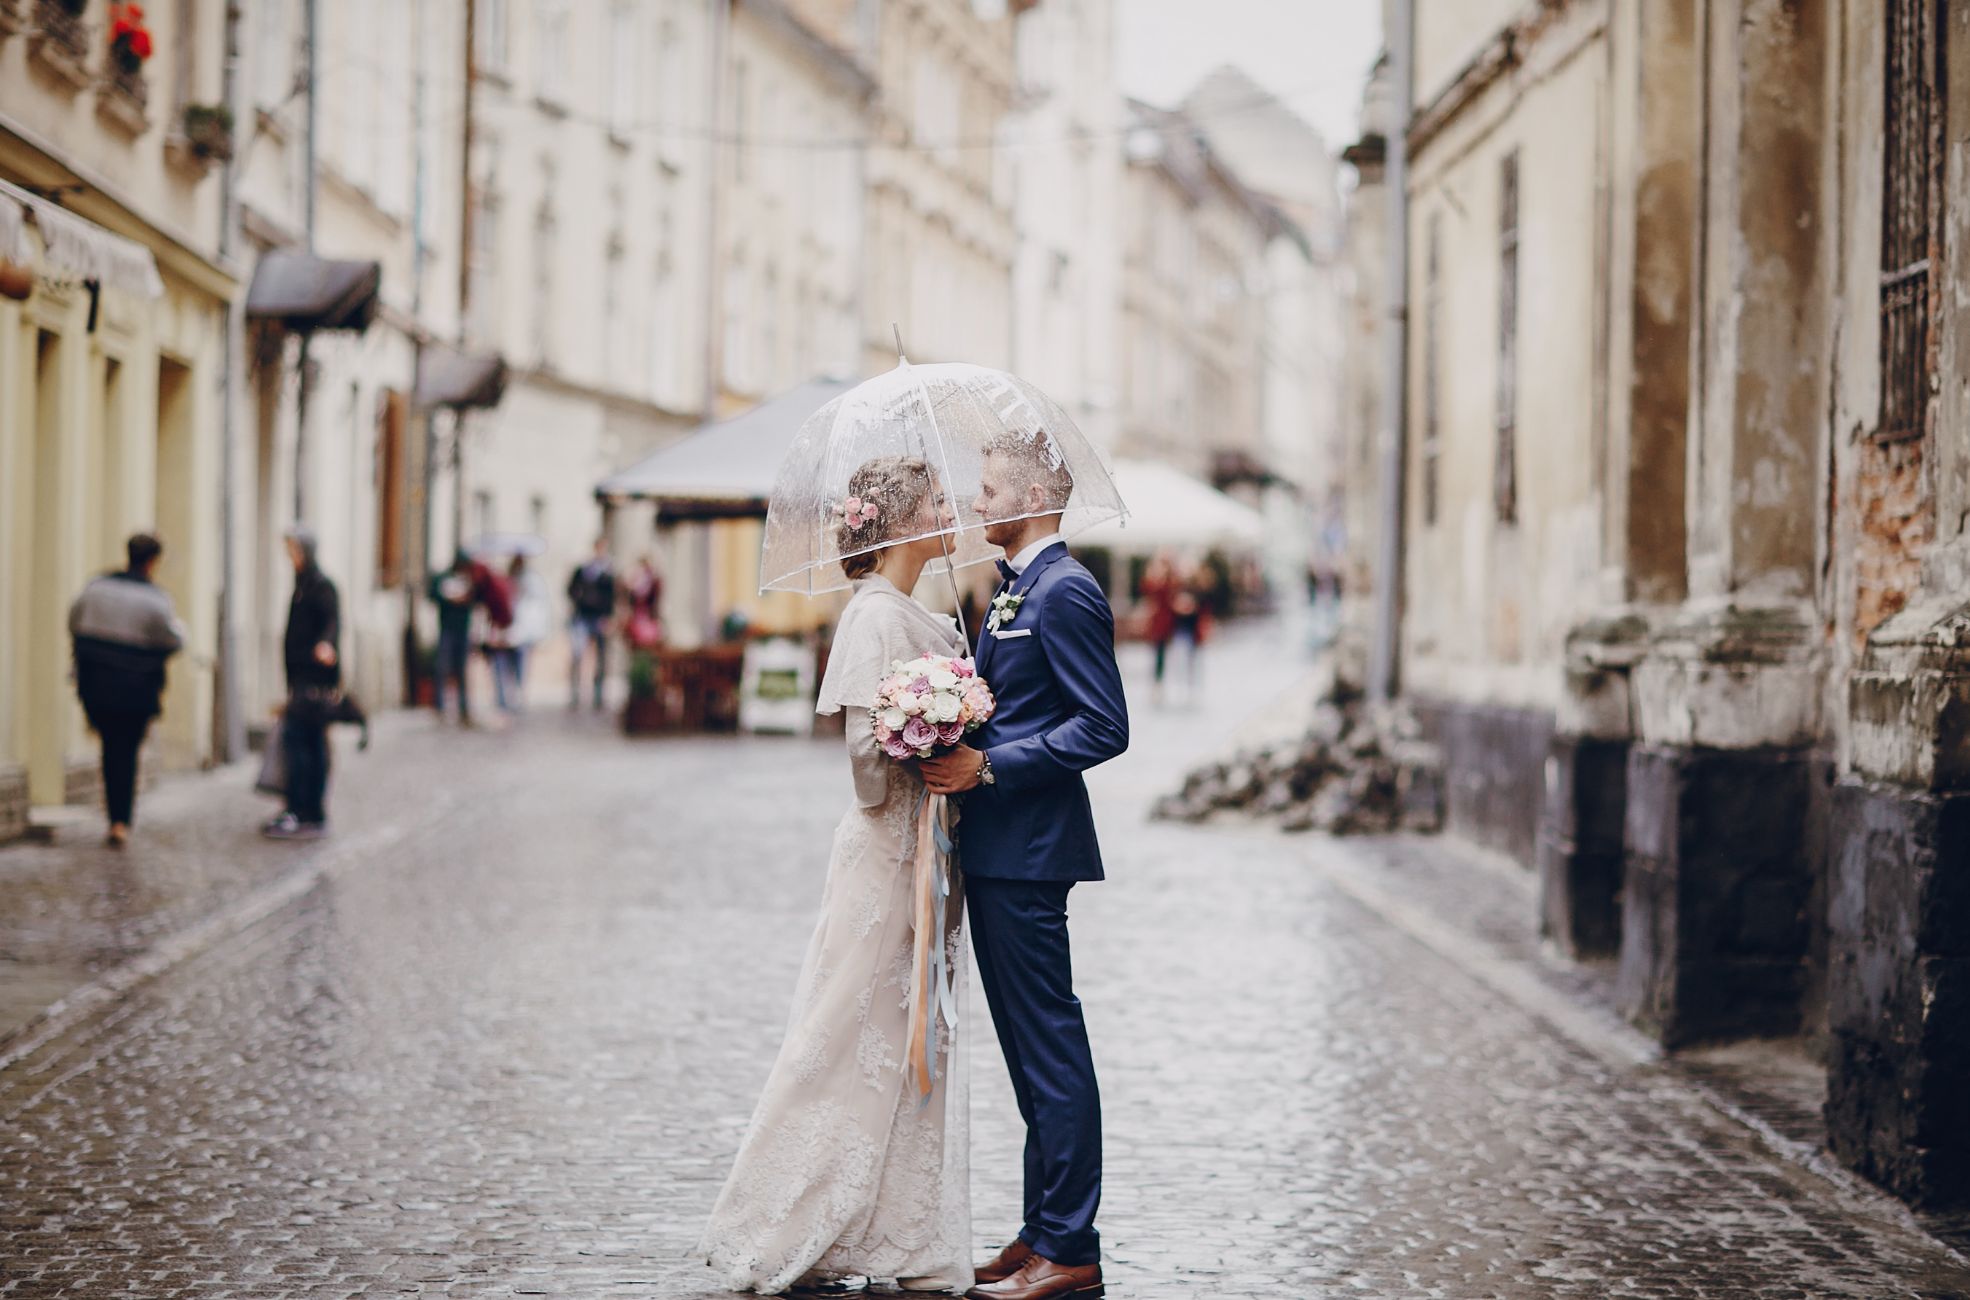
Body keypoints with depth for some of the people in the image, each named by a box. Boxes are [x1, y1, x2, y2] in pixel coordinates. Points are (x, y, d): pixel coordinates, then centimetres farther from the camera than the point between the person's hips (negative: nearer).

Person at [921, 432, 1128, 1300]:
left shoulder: (1065, 592, -14)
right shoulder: (1014, 591, 17)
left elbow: (1105, 726, -19)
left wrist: (988, 766, -21)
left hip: (1028, 849, -11)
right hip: (997, 849, 11)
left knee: (1051, 1051, -6)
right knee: (1031, 1051, 14)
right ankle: (1042, 1230, 21)